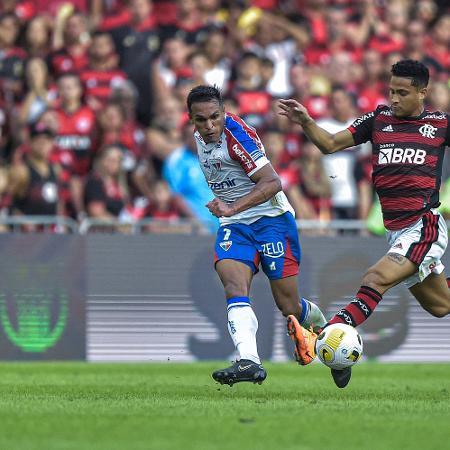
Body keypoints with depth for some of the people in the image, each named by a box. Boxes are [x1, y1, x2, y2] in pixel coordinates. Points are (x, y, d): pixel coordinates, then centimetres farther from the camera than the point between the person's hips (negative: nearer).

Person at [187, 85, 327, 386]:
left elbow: (272, 182, -24)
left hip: (271, 218, -6)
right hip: (234, 225, 6)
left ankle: (323, 327, 33)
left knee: (289, 308, -1)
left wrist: (233, 208, -34)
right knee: (235, 289, -23)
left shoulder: (236, 133, -18)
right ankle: (249, 362, -37)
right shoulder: (200, 136, 6)